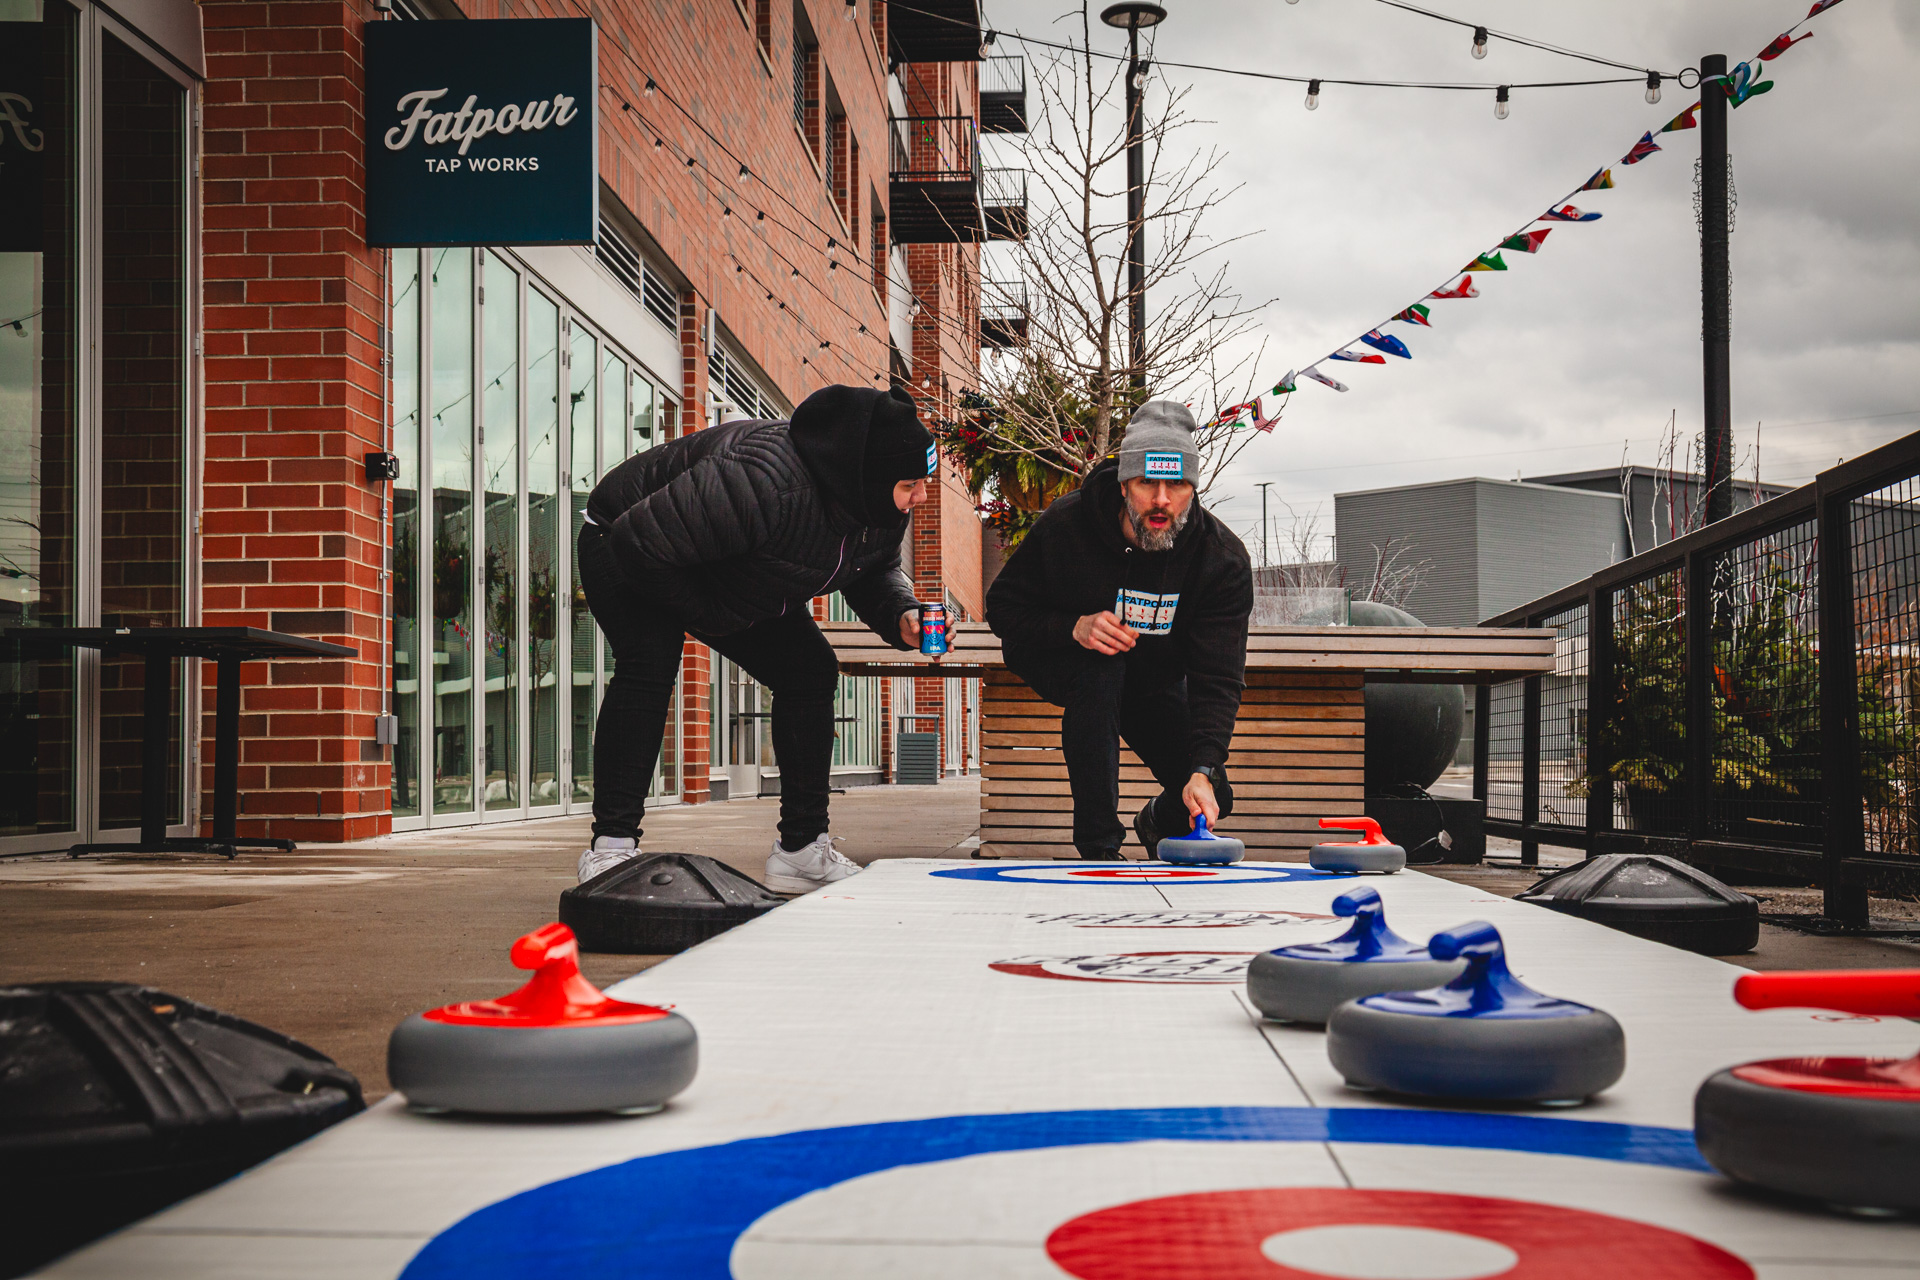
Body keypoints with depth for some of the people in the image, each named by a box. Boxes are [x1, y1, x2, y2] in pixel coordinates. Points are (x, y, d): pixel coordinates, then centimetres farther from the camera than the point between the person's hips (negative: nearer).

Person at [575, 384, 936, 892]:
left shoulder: (885, 506, -18)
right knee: (649, 662, -32)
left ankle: (801, 849, 5)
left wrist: (900, 616, -20)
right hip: (625, 556, -8)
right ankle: (610, 848, -25)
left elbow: (876, 571, 4)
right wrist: (708, 613, -26)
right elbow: (638, 542, -41)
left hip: (728, 578, 8)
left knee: (811, 672, -3)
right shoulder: (764, 482, -45)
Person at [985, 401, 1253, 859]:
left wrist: (1204, 772, -45)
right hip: (1061, 662, -2)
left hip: (1152, 679, 2)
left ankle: (1157, 823, 29)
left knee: (1210, 798, -12)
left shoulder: (1223, 559, -25)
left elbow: (1217, 679, -30)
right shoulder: (1064, 525, -27)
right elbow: (1003, 607, -16)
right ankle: (1099, 847, -26)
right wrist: (1073, 628, -36)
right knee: (1099, 669, -38)